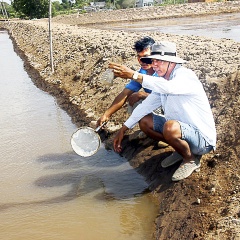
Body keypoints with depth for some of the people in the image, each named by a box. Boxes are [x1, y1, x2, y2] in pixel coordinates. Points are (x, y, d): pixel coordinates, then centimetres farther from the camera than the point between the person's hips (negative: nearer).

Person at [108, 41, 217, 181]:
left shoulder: (184, 75, -21)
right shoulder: (163, 80, 6)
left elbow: (168, 87, -44)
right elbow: (146, 105, 8)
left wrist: (133, 75, -46)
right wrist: (123, 130, 5)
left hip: (203, 138, -9)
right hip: (181, 130, 9)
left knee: (170, 127, -38)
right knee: (144, 121, 6)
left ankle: (191, 159, -7)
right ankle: (182, 148, 8)